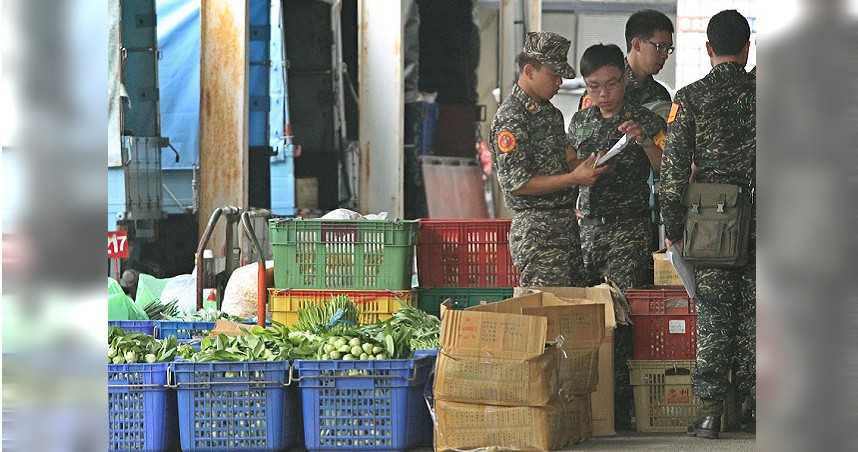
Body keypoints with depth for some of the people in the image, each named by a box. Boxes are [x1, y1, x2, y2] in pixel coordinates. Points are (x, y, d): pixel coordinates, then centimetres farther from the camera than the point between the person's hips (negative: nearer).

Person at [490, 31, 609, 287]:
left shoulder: (551, 112, 16)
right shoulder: (510, 118, -12)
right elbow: (516, 183, -18)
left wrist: (589, 167, 5)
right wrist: (574, 178, -19)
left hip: (567, 225, 9)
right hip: (536, 234, -9)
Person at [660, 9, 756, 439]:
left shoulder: (690, 98, -3)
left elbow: (672, 169, -5)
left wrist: (673, 227, 2)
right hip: (759, 223, 1)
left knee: (712, 318, 2)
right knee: (753, 318, 7)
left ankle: (710, 411, 0)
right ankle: (754, 402, 9)